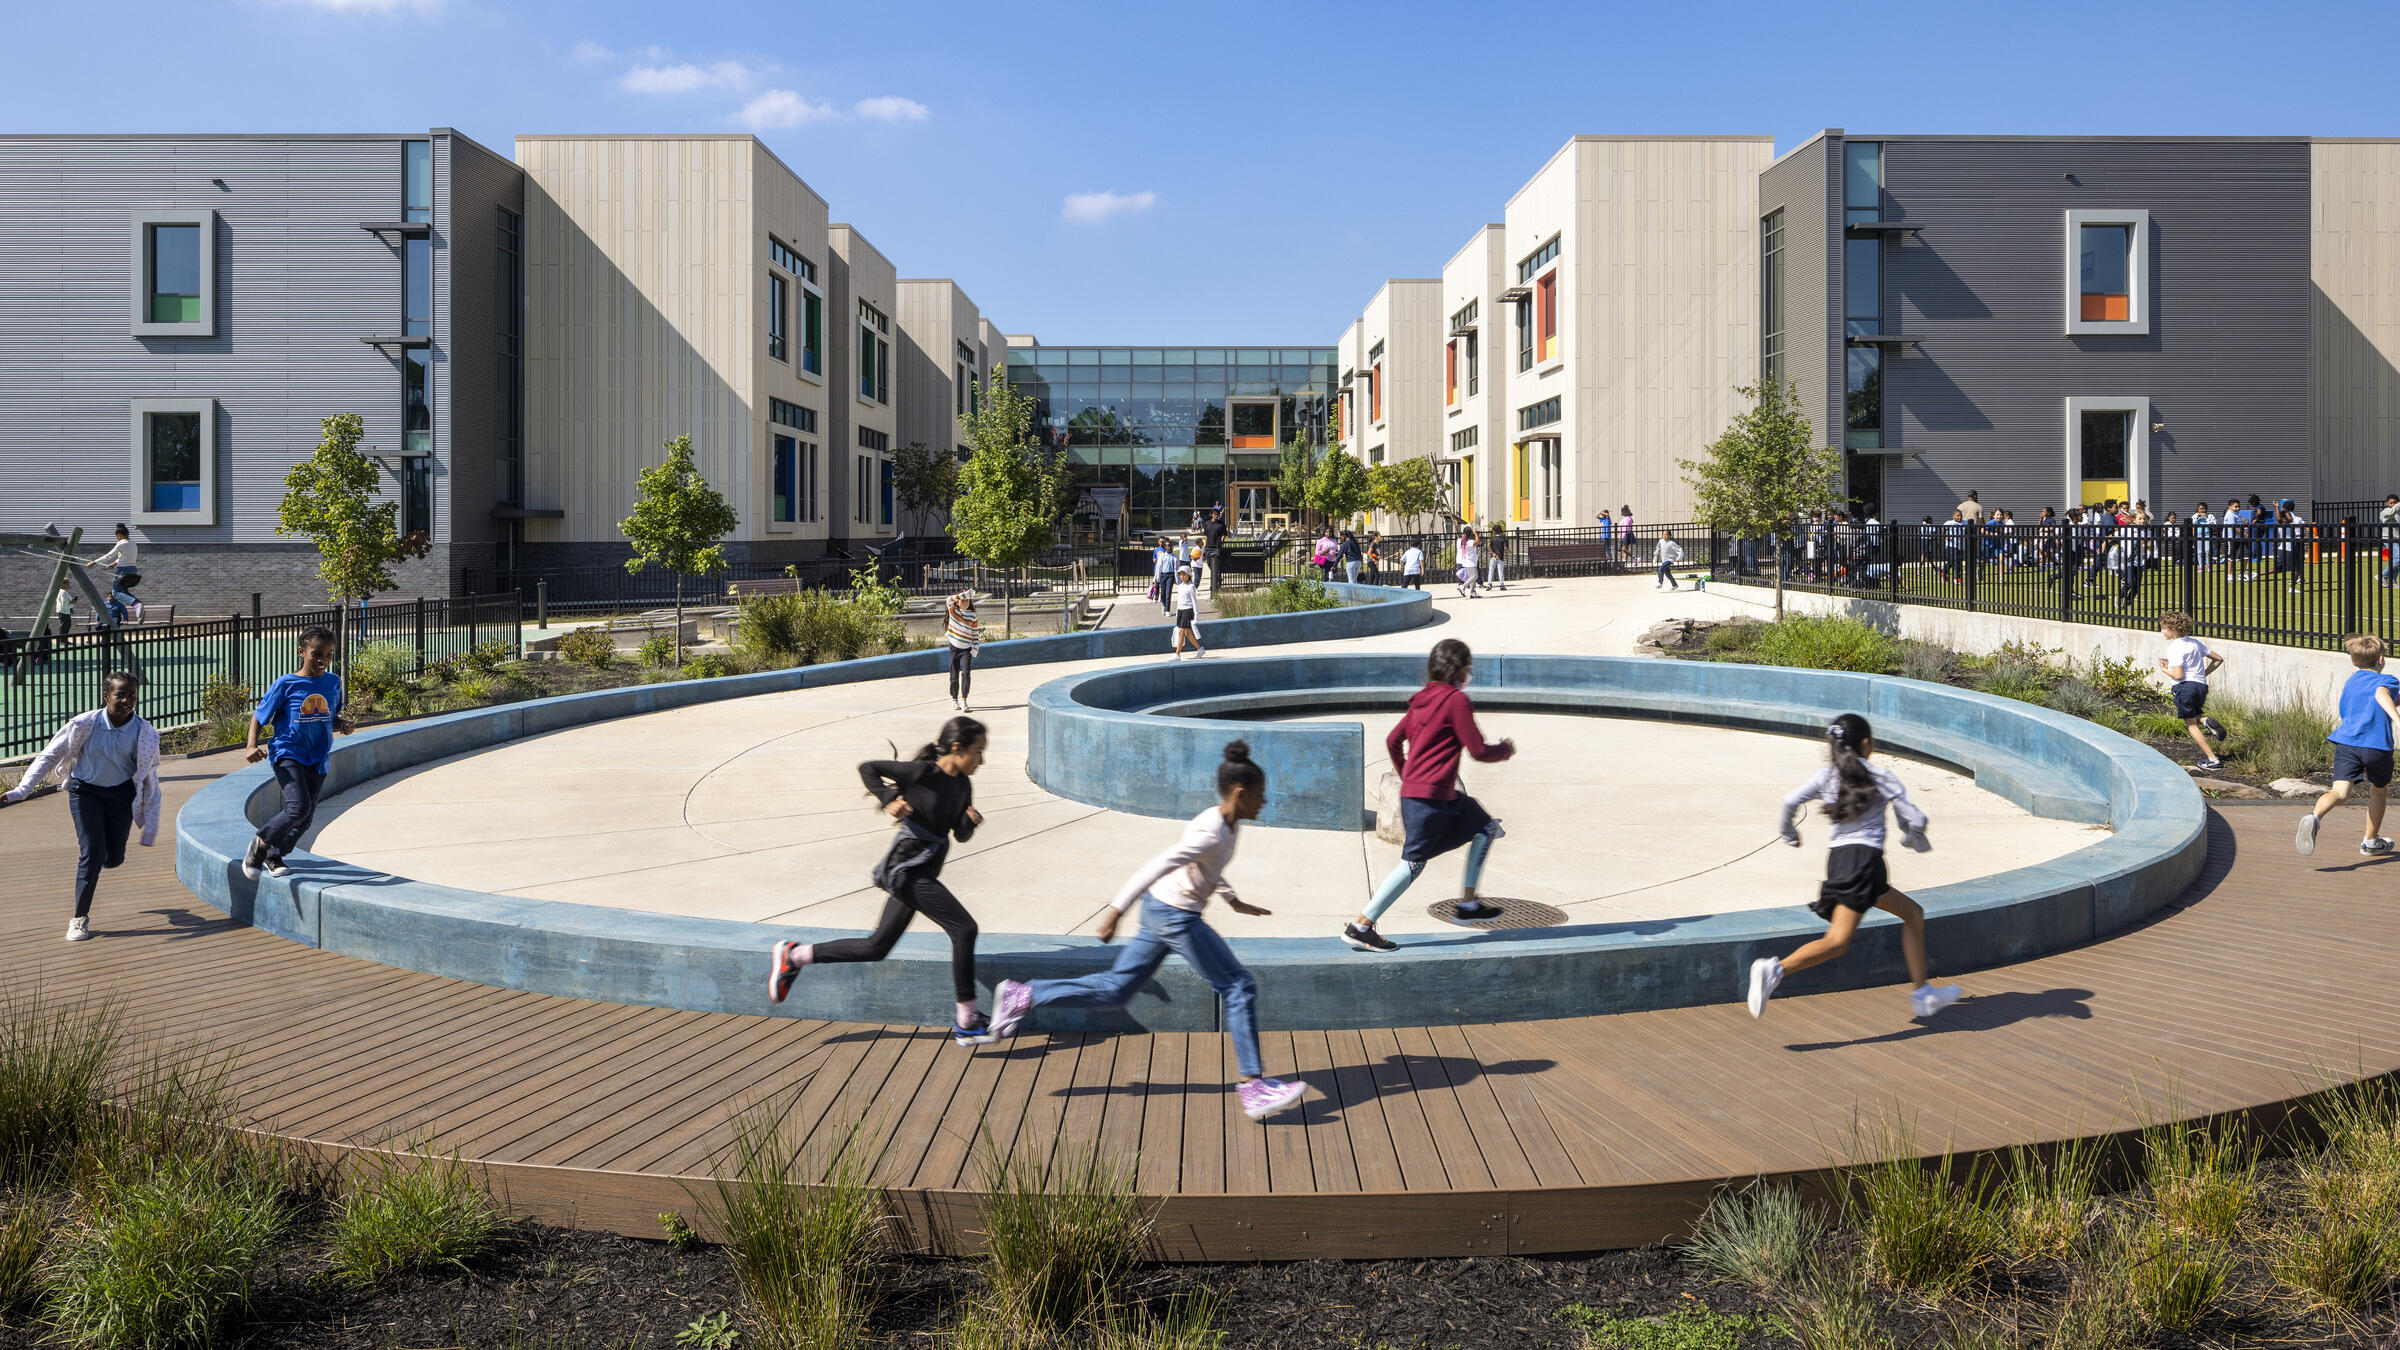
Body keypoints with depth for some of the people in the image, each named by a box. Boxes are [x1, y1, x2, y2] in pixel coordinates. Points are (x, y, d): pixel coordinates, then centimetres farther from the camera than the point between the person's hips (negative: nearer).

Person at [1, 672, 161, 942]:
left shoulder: (145, 733, -15)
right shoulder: (85, 724, -18)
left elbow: (150, 781, -6)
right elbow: (50, 755, -8)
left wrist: (150, 828, -5)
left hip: (121, 794, 2)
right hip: (85, 791, -1)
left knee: (114, 858, 5)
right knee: (92, 855, -11)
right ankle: (80, 918, 5)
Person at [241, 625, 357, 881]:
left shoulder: (333, 682, 8)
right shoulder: (285, 684, -5)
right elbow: (259, 716, 1)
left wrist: (343, 725, -1)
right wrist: (252, 745, -14)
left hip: (318, 759, 5)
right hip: (288, 754, -5)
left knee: (305, 817, 8)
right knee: (299, 807, -21)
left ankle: (275, 855, 32)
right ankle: (259, 846, 2)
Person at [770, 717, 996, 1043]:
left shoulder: (963, 785, 8)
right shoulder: (923, 772, -15)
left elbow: (960, 835, 15)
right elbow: (868, 768, -8)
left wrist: (970, 820, -6)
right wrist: (888, 801, -21)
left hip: (920, 873, 9)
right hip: (908, 870, -9)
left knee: (876, 947, 14)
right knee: (964, 928, -14)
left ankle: (794, 955, 26)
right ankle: (967, 1022, -8)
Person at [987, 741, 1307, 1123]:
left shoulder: (1229, 823, 6)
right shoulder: (1210, 833, -24)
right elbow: (1156, 867, -27)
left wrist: (1233, 900, 29)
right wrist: (1116, 911, -28)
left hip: (1161, 911, 10)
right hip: (1176, 917, -10)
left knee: (1115, 990, 14)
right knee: (1239, 988, -4)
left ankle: (1023, 997, 17)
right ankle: (1253, 1085, -1)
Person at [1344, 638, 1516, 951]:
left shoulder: (1422, 699, 13)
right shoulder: (1456, 700, -11)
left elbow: (1392, 741, 18)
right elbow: (1479, 750, -11)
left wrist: (1406, 776, 31)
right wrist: (1505, 750, 9)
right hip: (1430, 798, -10)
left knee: (1486, 828, 18)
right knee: (1413, 862, -6)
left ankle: (1467, 905, 19)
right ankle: (1360, 927, -5)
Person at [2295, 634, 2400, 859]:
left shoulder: (2349, 683, 25)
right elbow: (2381, 694, -17)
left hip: (2345, 742, 3)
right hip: (2376, 745, -3)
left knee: (2339, 792, -12)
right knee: (2378, 791, 22)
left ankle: (2314, 816, -45)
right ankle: (2370, 841, 35)